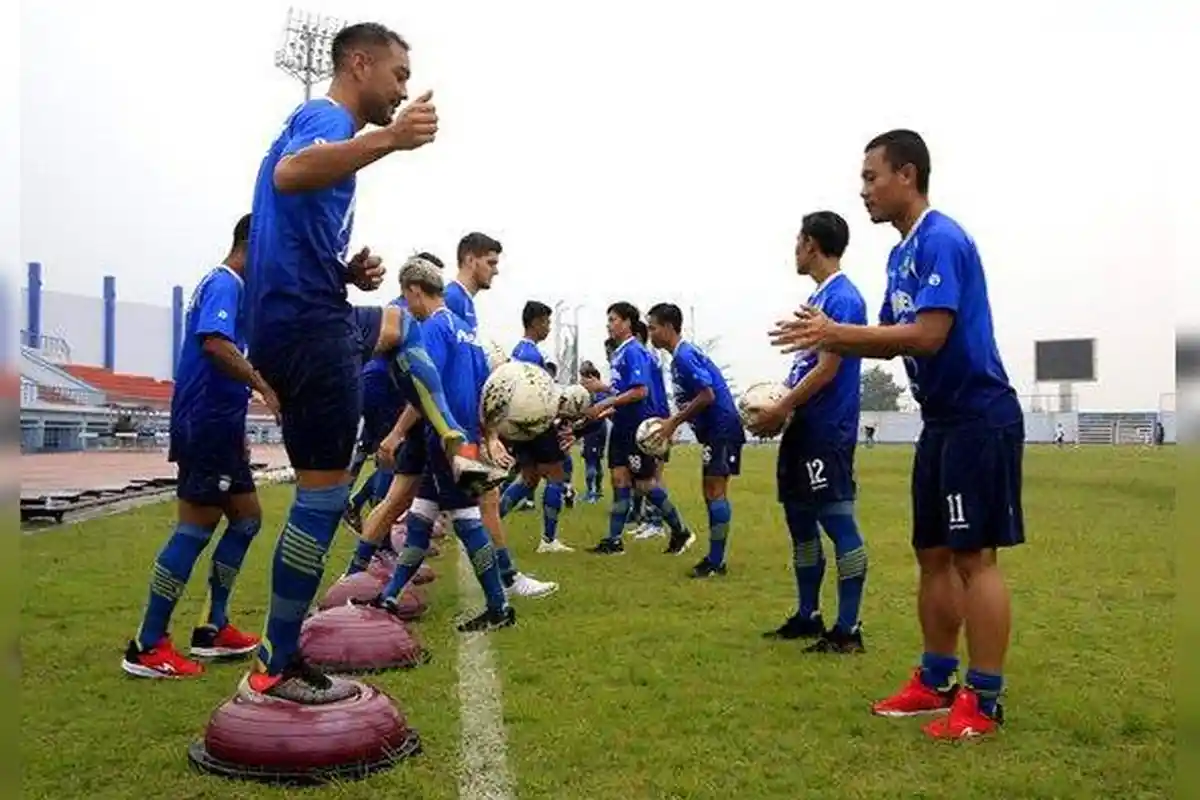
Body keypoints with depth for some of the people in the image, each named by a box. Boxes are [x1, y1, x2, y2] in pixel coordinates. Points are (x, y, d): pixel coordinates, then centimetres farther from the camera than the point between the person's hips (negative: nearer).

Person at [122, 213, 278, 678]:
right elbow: (214, 343, -29)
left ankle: (212, 630, 19)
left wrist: (237, 432, 26)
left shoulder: (227, 286, 20)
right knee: (195, 530, -7)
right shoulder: (224, 283, -10)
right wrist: (265, 387, -29)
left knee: (247, 518, 13)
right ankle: (147, 648, 0)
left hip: (217, 426, 10)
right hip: (207, 426, -10)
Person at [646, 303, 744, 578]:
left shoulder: (684, 355, -16)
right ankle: (715, 558, 17)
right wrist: (672, 422, 9)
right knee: (712, 491, 11)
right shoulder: (682, 355, 15)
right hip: (714, 429, 10)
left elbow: (707, 396, -23)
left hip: (722, 428, -10)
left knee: (715, 490, -8)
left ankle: (716, 561, -4)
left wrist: (674, 422, -17)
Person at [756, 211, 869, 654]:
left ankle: (848, 630, 0)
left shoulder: (843, 298, -13)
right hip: (804, 430, 10)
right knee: (800, 521, 14)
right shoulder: (817, 297, 17)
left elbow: (827, 370, -18)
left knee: (839, 522, -6)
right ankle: (807, 616, 25)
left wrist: (779, 410, -14)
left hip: (828, 431, -10)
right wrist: (778, 405, 8)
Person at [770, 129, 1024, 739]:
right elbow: (893, 340, 15)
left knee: (974, 556, -5)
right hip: (942, 420, 10)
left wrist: (836, 333, -19)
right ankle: (936, 682, 23)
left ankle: (984, 701, 4)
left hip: (978, 418, -10)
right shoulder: (902, 252, 14)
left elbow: (928, 335, -24)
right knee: (933, 554, 12)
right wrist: (827, 338, 0)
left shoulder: (942, 240, -15)